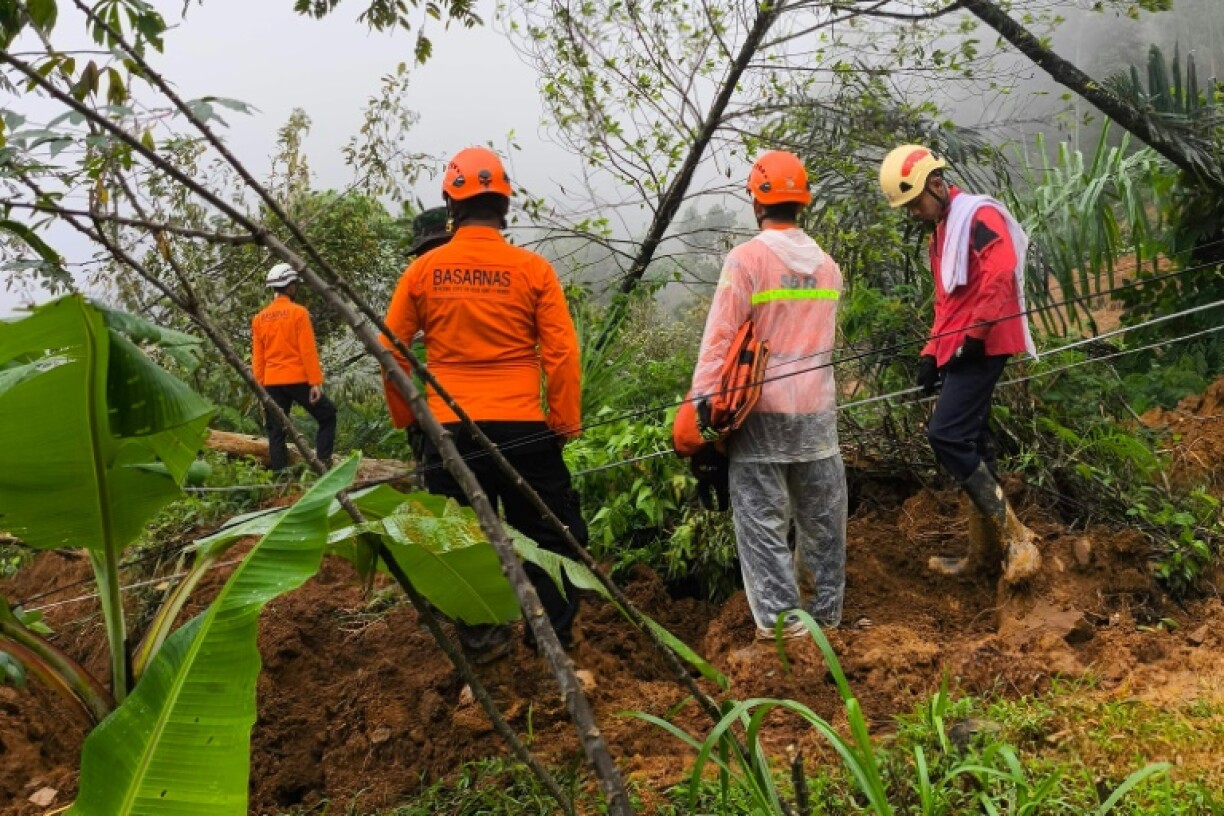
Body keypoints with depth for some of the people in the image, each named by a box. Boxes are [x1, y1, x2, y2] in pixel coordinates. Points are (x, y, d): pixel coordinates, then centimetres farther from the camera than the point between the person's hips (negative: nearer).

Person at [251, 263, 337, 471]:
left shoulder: (259, 318, 8)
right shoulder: (298, 312, -7)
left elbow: (257, 357, 9)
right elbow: (308, 351, -11)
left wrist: (260, 388, 14)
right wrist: (316, 382, -10)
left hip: (271, 382, 5)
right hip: (297, 379, -5)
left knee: (276, 431, 8)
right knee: (327, 415, 11)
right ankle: (323, 461, 1)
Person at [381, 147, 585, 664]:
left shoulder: (423, 271, 1)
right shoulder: (532, 270, -4)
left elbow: (390, 348, 5)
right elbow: (562, 353, -6)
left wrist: (406, 416, 17)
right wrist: (566, 421, 3)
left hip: (449, 428, 2)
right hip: (522, 426, -1)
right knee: (546, 529, 13)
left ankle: (479, 638, 21)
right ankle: (554, 633, 20)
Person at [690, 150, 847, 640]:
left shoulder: (746, 259, -9)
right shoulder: (828, 266, 10)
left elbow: (719, 338, -13)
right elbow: (824, 340, 14)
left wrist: (700, 403, -12)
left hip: (762, 411, -5)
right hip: (818, 412, 5)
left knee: (762, 520, 1)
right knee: (821, 518, 14)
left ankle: (780, 620, -1)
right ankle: (825, 610, 25)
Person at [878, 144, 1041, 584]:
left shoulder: (979, 215, -9)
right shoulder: (941, 232, 22)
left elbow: (999, 275, -22)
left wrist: (974, 337, -20)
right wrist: (931, 353, 15)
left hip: (980, 347, -10)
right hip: (957, 350, 10)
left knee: (946, 435, -17)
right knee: (970, 443, 10)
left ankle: (1014, 535, -12)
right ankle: (985, 551, 16)